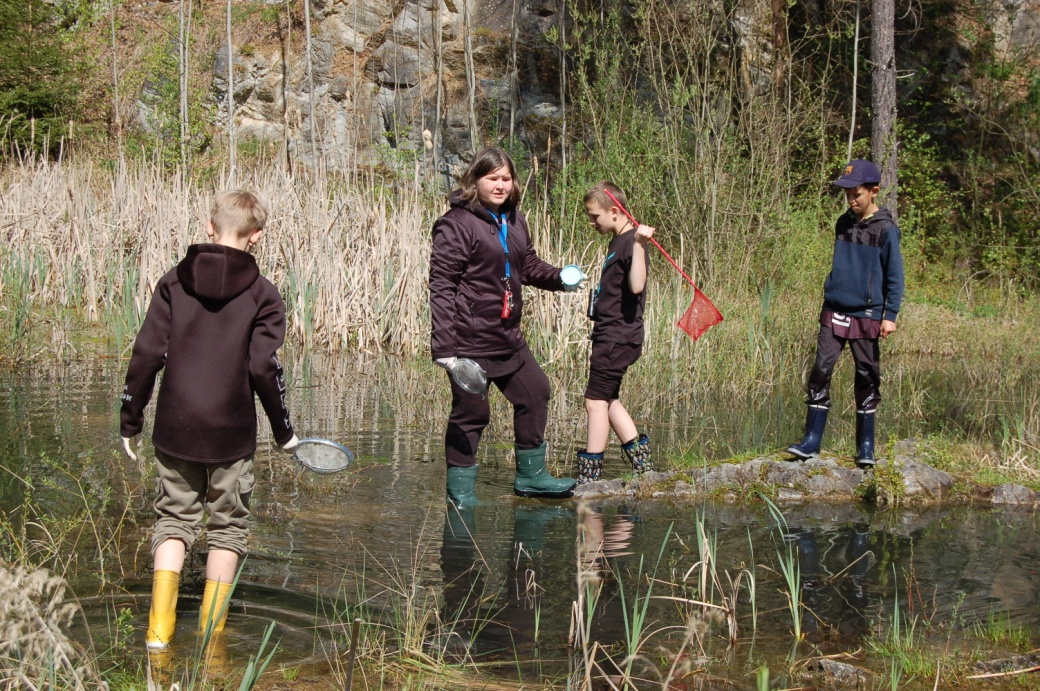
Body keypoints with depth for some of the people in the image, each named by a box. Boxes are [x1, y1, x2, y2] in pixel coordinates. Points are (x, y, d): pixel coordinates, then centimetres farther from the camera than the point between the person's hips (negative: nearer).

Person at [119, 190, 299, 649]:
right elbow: (263, 368, -10)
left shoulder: (173, 283, 2)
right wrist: (284, 431, 2)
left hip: (174, 428, 2)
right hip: (231, 434, -2)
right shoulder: (262, 295, -5)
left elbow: (147, 355, -2)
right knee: (227, 527, 12)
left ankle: (158, 629, 2)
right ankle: (210, 630, 14)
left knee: (175, 518, 13)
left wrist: (130, 420, 7)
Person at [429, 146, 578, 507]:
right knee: (471, 412, -1)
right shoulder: (456, 224, -14)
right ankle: (460, 489, 13)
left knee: (535, 393, 18)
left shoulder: (515, 220, 10)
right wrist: (443, 346, -23)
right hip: (469, 341, -9)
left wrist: (559, 277, 4)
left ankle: (530, 475, 33)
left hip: (508, 338, 9)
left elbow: (528, 266, 26)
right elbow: (441, 286, -18)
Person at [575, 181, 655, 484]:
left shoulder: (631, 242, -16)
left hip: (617, 337, -10)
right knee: (607, 400, 16)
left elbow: (636, 286, -32)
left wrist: (638, 244, -38)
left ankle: (588, 479, 0)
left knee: (596, 400, -6)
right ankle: (645, 467, 20)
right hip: (610, 335, 10)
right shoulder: (617, 242, 14)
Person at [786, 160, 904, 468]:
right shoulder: (843, 223, 10)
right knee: (821, 371, -4)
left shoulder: (885, 229, -6)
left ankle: (866, 447, 13)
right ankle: (811, 441, -2)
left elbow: (895, 276, -5)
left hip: (866, 315, -4)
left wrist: (890, 315, -10)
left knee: (867, 379, 3)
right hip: (834, 311, 4)